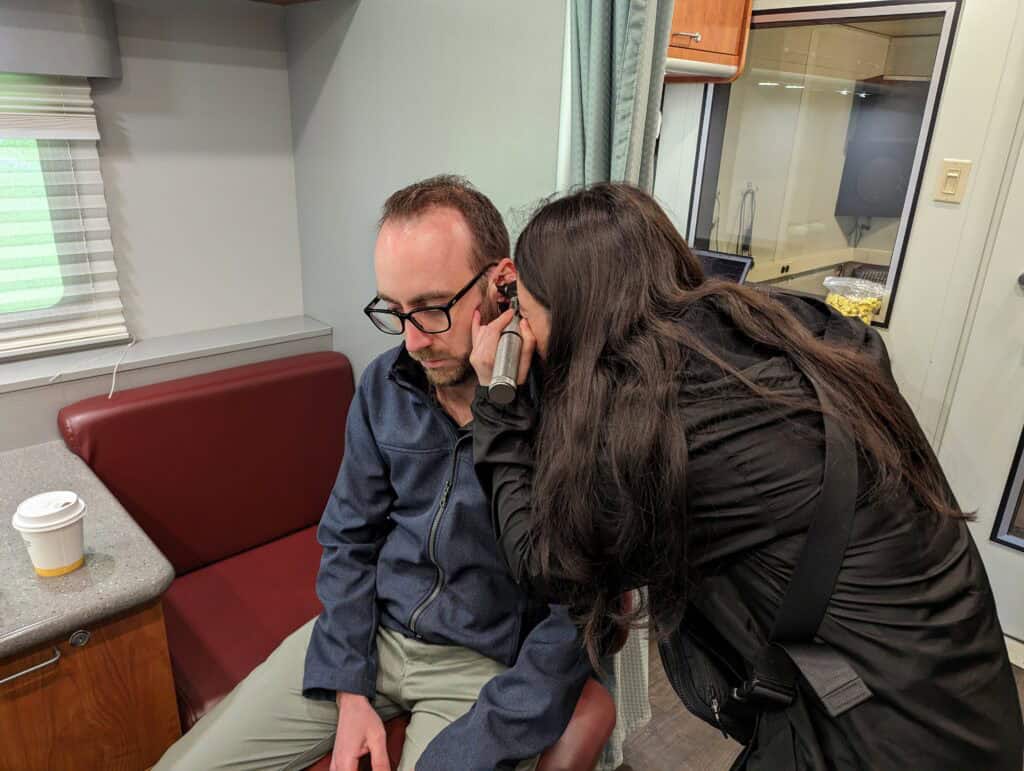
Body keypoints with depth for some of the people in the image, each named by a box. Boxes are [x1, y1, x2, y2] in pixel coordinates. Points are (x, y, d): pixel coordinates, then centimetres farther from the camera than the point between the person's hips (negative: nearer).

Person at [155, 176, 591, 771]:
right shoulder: (384, 386, -4)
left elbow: (574, 620, -17)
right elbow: (350, 537, 5)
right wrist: (350, 689, -2)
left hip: (488, 664, -3)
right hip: (369, 630, 4)